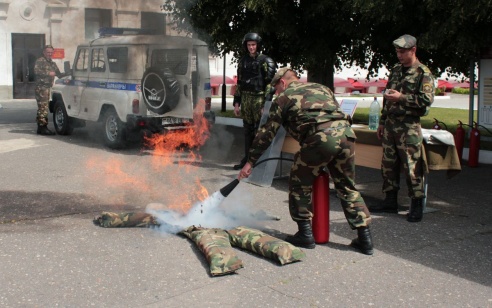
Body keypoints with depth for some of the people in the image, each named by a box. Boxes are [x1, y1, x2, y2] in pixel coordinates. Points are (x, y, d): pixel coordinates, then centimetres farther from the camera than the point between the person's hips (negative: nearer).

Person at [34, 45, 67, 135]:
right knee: (43, 108, -12)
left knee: (45, 108, 11)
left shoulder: (52, 63, 21)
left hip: (48, 87, 9)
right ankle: (42, 127, -12)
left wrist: (67, 74, 7)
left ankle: (42, 128, 17)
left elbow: (59, 74, 24)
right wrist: (48, 73, -21)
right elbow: (36, 71, -20)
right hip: (41, 88, -9)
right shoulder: (40, 61, -4)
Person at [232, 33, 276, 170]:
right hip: (245, 100, 6)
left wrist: (266, 104, -15)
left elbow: (269, 84, -9)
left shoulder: (265, 61, -4)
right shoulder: (243, 62, 13)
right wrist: (236, 103, 12)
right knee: (247, 130, 10)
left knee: (260, 130, -5)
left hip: (259, 99, -5)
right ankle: (247, 159, 19)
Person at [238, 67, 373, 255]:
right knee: (347, 187, 18)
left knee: (300, 184, 15)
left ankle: (305, 234, 17)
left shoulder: (283, 98, 17)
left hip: (320, 137, -5)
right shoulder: (321, 88, 32)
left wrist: (250, 162, 20)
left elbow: (267, 132, 15)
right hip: (345, 132, 6)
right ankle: (365, 238, 18)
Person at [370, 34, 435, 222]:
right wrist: (382, 122, 20)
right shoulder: (395, 71, 17)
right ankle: (390, 201, 21)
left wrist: (401, 98, -21)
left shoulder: (423, 73, -5)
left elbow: (427, 100, -14)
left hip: (409, 126, -7)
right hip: (390, 124, 7)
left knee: (412, 167, -6)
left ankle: (417, 206, 2)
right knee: (388, 164, 10)